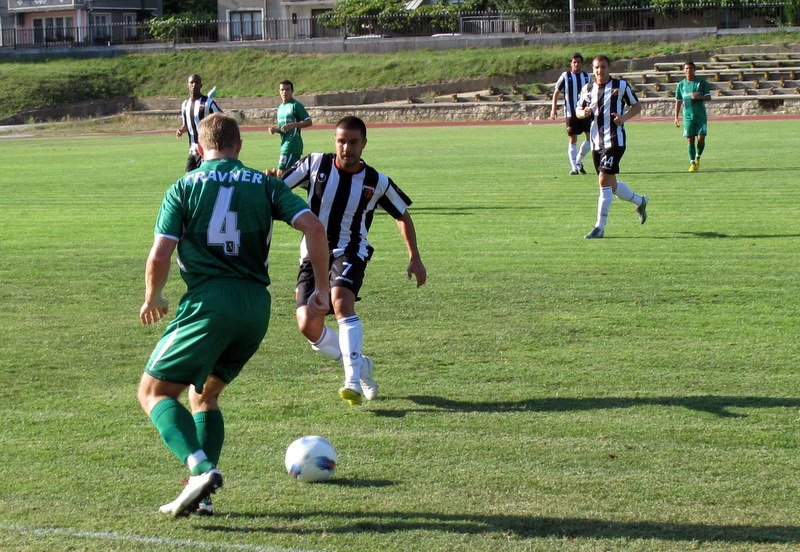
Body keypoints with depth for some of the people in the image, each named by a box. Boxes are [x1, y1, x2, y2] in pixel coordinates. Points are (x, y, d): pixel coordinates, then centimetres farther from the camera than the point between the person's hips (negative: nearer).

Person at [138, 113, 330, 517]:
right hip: (256, 306, 5)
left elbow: (159, 257, -4)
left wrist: (152, 300, 14)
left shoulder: (184, 187, 4)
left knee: (153, 392, 3)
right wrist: (322, 289, 7)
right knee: (203, 394, 22)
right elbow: (314, 227, -1)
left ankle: (201, 469, -21)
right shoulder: (266, 185, 12)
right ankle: (201, 495, 10)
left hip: (208, 302, -5)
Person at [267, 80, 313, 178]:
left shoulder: (296, 105, -7)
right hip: (284, 143, 9)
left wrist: (293, 125, -22)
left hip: (292, 143, -9)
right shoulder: (281, 107, 19)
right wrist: (275, 129, 5)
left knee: (281, 173, -15)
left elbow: (309, 122, -11)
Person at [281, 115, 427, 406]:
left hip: (349, 252, -2)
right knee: (308, 326, -9)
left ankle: (353, 381, -34)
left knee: (341, 301, -32)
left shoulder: (377, 182, -4)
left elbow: (402, 215, 12)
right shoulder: (315, 164, -5)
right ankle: (360, 365, 17)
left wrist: (415, 257, 9)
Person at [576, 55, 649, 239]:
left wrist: (624, 116, -15)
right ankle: (640, 201, 41)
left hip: (614, 140, -6)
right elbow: (578, 110, 18)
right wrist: (583, 113, -7)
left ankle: (600, 227, -11)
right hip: (596, 142, 6)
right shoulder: (587, 89, 9)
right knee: (611, 185, 14)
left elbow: (637, 105, 5)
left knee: (604, 181, -15)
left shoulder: (621, 86, -3)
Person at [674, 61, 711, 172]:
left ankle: (697, 157, 19)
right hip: (688, 116, 1)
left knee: (701, 139, -7)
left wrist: (699, 97, -18)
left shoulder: (702, 82, 2)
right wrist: (676, 117, 7)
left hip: (701, 116, -1)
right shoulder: (681, 85, 7)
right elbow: (678, 102, 12)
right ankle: (692, 163, 5)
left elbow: (709, 97, 3)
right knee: (690, 140, -2)